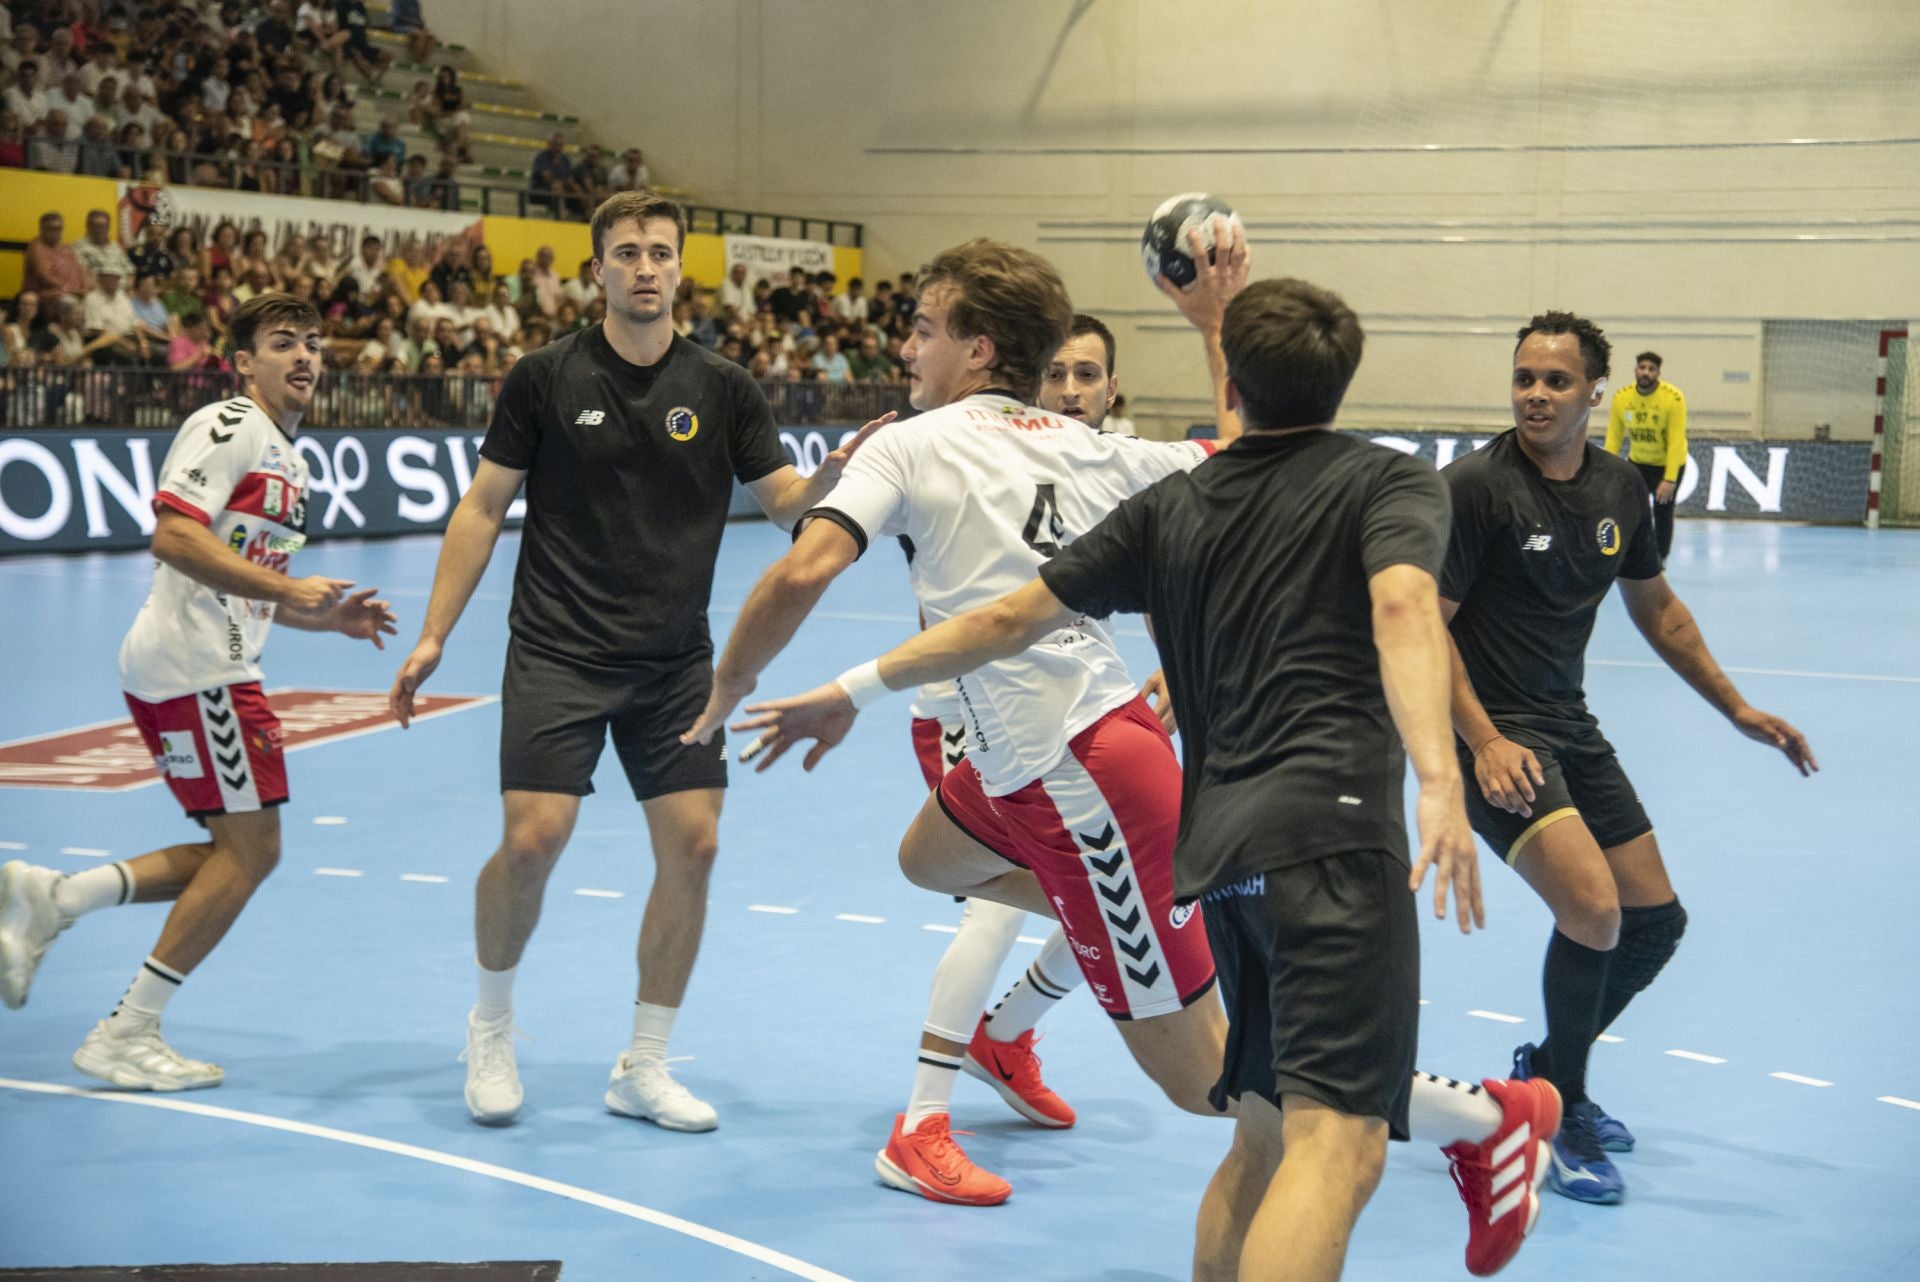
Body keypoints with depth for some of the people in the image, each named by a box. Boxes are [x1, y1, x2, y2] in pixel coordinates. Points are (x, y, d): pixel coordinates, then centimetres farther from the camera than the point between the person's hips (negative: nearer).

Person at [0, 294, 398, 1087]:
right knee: (249, 849, -7)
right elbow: (174, 538, -22)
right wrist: (288, 588, -25)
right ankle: (126, 1036, 1)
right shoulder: (227, 426, -9)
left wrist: (329, 617, 15)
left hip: (213, 671, 10)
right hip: (193, 669, -10)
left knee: (235, 855, 11)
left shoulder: (289, 458, 22)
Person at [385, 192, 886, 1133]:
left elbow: (785, 501, 3)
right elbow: (483, 507, 2)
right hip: (558, 654, -3)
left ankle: (643, 1070, 13)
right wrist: (434, 634, -2)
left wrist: (836, 472, -20)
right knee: (533, 840, -12)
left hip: (676, 663, 3)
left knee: (692, 845, -3)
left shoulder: (720, 388, 3)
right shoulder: (546, 377, -3)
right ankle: (492, 1024, 17)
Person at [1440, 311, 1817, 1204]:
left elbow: (1655, 609, 18)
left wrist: (1737, 709, 19)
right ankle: (1560, 1116, -1)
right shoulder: (1476, 486, -16)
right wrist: (1484, 743, -26)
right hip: (1492, 735, -7)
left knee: (1655, 922, 10)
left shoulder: (1619, 489, 3)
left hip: (1570, 729, 8)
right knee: (1593, 907, -23)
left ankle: (1547, 1073, 32)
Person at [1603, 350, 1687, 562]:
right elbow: (1613, 438, -8)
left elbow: (1676, 442, -24)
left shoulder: (1673, 398, -23)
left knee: (1662, 514, 0)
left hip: (1668, 464, -3)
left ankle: (1659, 563, 16)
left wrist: (1670, 480, -28)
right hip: (1637, 463, 3)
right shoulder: (1621, 397, -13)